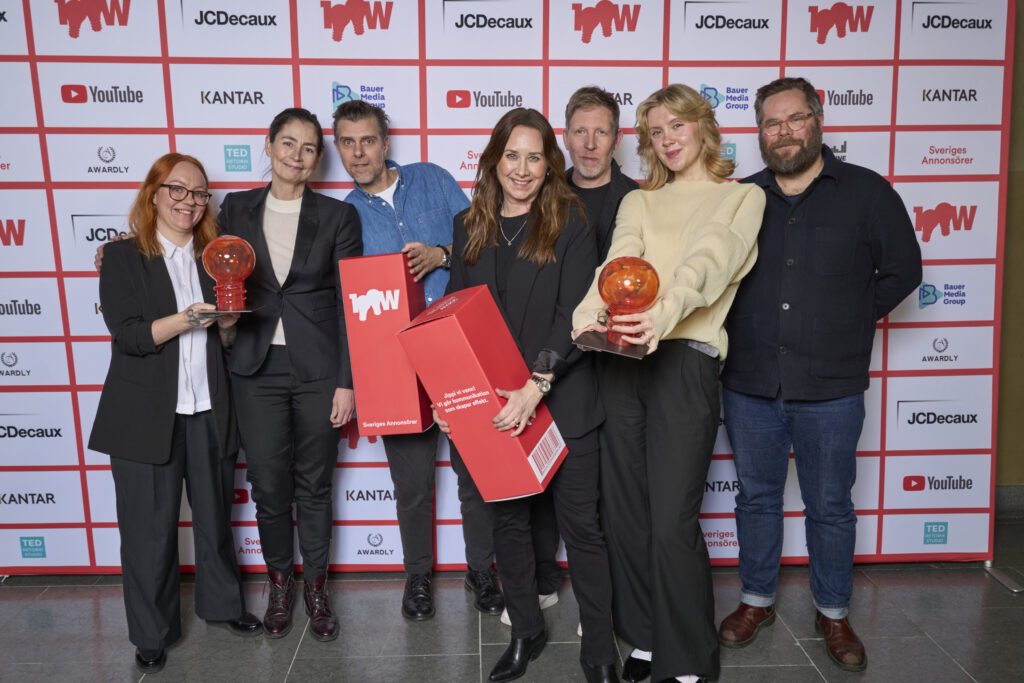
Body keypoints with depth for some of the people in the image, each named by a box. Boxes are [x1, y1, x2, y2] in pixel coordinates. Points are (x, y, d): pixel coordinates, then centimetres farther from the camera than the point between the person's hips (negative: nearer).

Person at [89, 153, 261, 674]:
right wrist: (186, 321, -24)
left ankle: (221, 604, 33)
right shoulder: (123, 257, -1)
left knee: (215, 517, 12)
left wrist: (228, 315, -6)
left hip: (209, 413, 4)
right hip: (145, 416, -3)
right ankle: (152, 633, 21)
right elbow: (127, 335, -11)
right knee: (149, 528, 4)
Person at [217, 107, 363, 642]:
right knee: (268, 485, 8)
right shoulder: (236, 208, 6)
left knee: (315, 485, 9)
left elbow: (349, 303, -3)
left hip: (318, 369, -1)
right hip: (257, 369, 2)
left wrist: (347, 381, -7)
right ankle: (279, 582, 31)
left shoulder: (338, 216, -1)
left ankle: (315, 586, 29)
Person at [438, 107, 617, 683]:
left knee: (581, 522, 3)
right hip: (492, 400, 4)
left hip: (563, 399, -4)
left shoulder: (569, 222, -4)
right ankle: (526, 631, 34)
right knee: (509, 519, 14)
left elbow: (576, 313, -12)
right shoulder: (470, 227, 9)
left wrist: (537, 384, -22)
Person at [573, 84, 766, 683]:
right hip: (620, 361, 5)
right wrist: (590, 312, -22)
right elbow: (617, 262, -1)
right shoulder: (638, 202, 20)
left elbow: (705, 263, -12)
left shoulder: (742, 197, 8)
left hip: (686, 360, -4)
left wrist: (662, 315, -32)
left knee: (673, 520, -6)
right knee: (625, 510, 9)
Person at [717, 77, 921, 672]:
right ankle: (757, 600, 33)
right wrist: (743, 325, 3)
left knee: (830, 506, 11)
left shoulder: (867, 192, 0)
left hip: (830, 387, -2)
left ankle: (834, 612, 30)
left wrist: (849, 320, 1)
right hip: (749, 383, 2)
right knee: (757, 497, 15)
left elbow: (902, 271, 4)